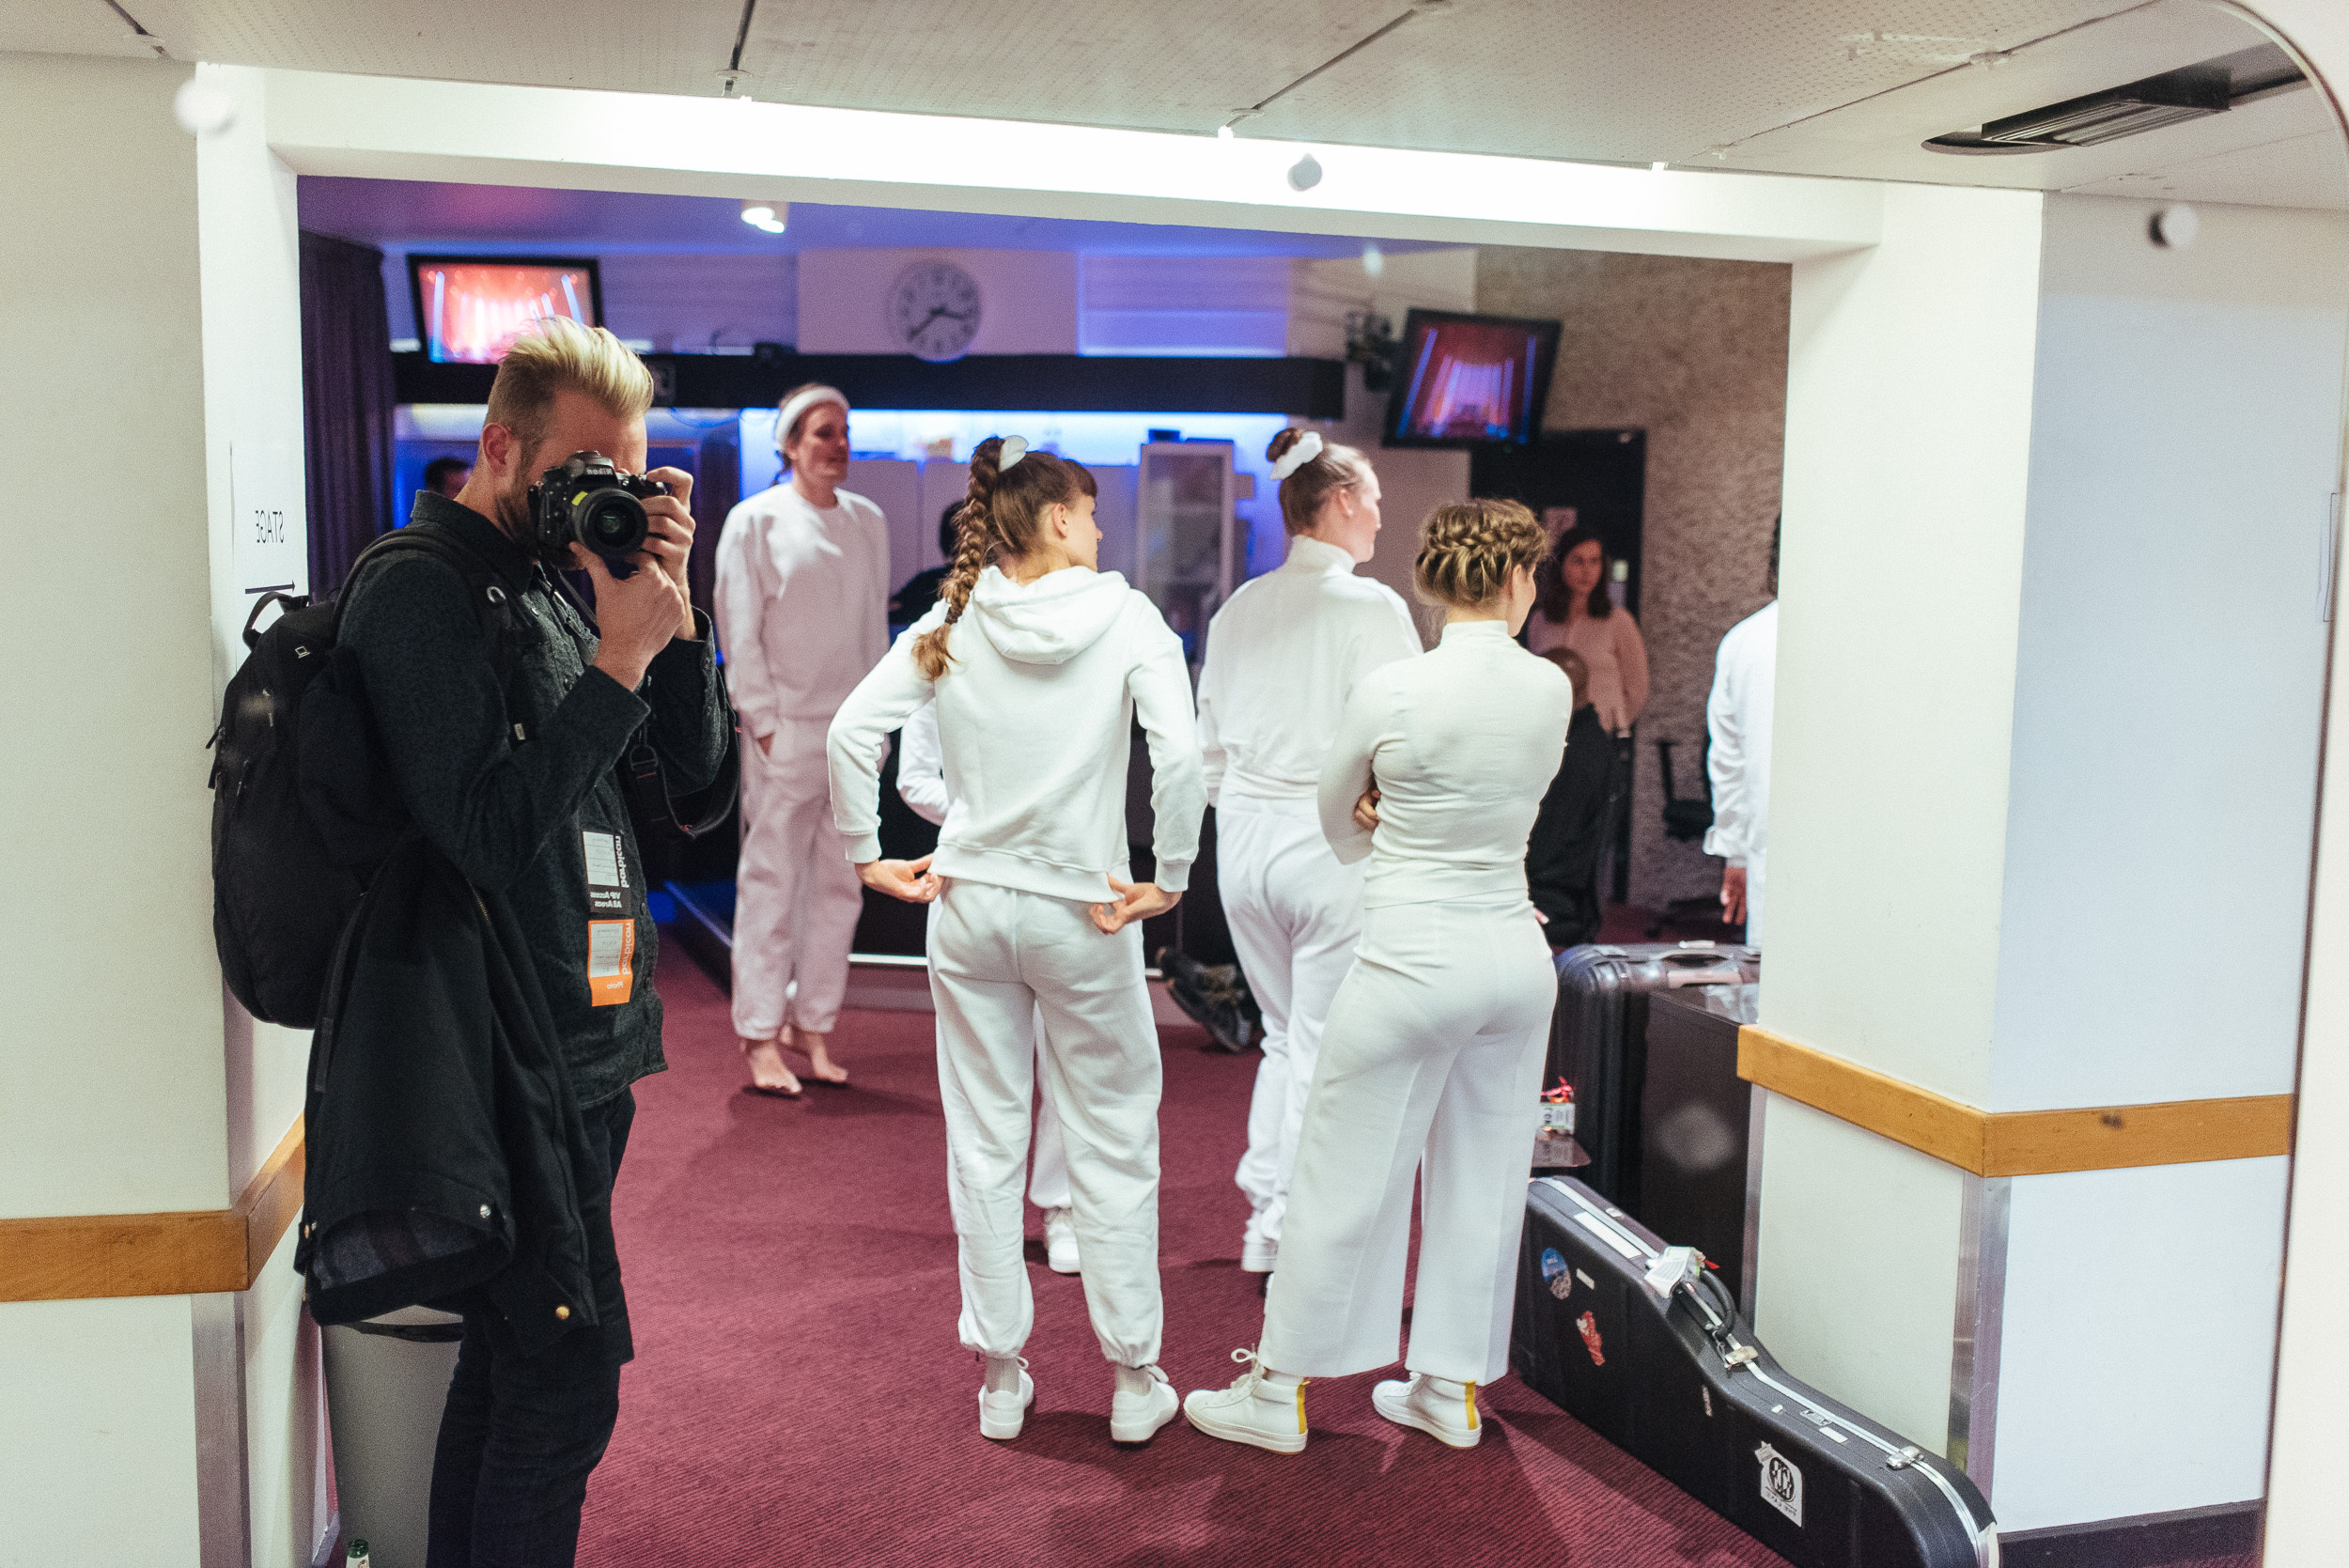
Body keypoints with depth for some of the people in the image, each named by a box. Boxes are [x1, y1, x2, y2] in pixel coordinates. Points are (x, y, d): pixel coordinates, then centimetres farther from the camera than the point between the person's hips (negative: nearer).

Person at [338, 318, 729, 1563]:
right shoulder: (422, 592, -12)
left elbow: (693, 763, 9)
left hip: (585, 1048, 9)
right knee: (565, 1392, -4)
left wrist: (670, 605, -4)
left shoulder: (562, 576, 12)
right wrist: (620, 657, -22)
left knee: (508, 1368, 19)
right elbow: (489, 832, -23)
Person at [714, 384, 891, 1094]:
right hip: (785, 729, -5)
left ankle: (813, 1024, 17)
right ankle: (761, 1039, 5)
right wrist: (761, 721, -8)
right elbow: (739, 631, -3)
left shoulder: (867, 520, 11)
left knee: (839, 883, 7)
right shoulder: (755, 520, -2)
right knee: (771, 881, -3)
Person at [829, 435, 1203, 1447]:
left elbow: (852, 730, -5)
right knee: (1115, 1145, 10)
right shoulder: (1125, 616, -7)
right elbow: (1178, 756, -19)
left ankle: (1001, 1381, 22)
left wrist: (868, 858, 3)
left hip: (968, 906, 3)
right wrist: (1169, 879, -10)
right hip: (1082, 911, -3)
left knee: (985, 1143, 12)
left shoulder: (954, 624, 1)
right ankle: (1134, 1382, 19)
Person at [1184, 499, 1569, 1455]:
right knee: (1481, 1178, 15)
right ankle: (1452, 1389, 28)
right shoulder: (1552, 688, -1)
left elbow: (1337, 824, 4)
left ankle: (1278, 1395, 18)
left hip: (1414, 963, -5)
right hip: (1515, 955, 5)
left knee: (1344, 1177, 6)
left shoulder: (1391, 691, -13)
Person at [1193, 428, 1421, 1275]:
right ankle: (1293, 1228, 10)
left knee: (1285, 1036, 19)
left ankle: (1262, 1214, 23)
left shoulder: (1238, 609, 7)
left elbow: (1210, 748, 12)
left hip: (1245, 840, 6)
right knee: (1325, 1049, 4)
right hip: (1332, 845, -6)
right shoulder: (1372, 607, -11)